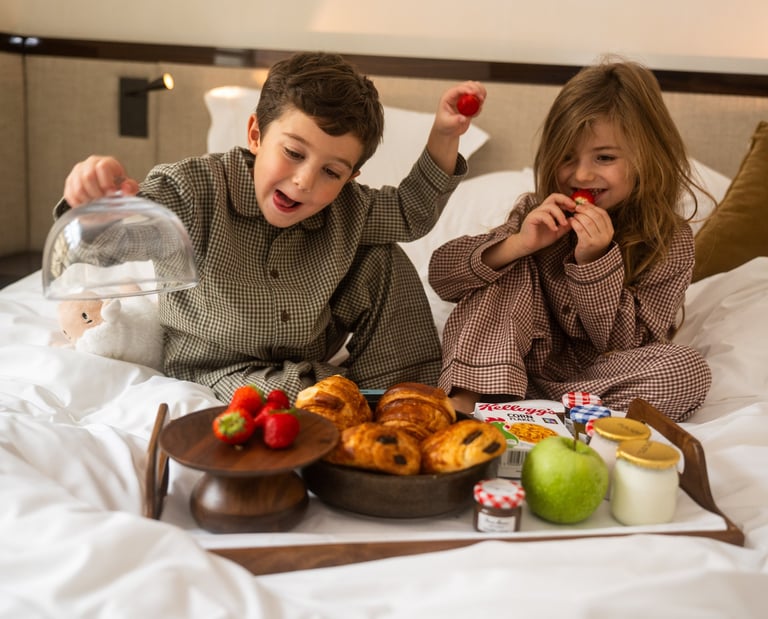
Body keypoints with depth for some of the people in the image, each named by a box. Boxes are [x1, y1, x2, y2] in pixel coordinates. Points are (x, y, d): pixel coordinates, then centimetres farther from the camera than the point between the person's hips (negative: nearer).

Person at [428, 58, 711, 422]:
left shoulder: (672, 244, -9)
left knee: (690, 372, -27)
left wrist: (596, 261, -26)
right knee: (511, 266, -17)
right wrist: (518, 244, -28)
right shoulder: (539, 213, -4)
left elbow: (625, 345, -12)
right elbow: (441, 273, -11)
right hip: (507, 365, 1)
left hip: (598, 378, -1)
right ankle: (463, 399, -29)